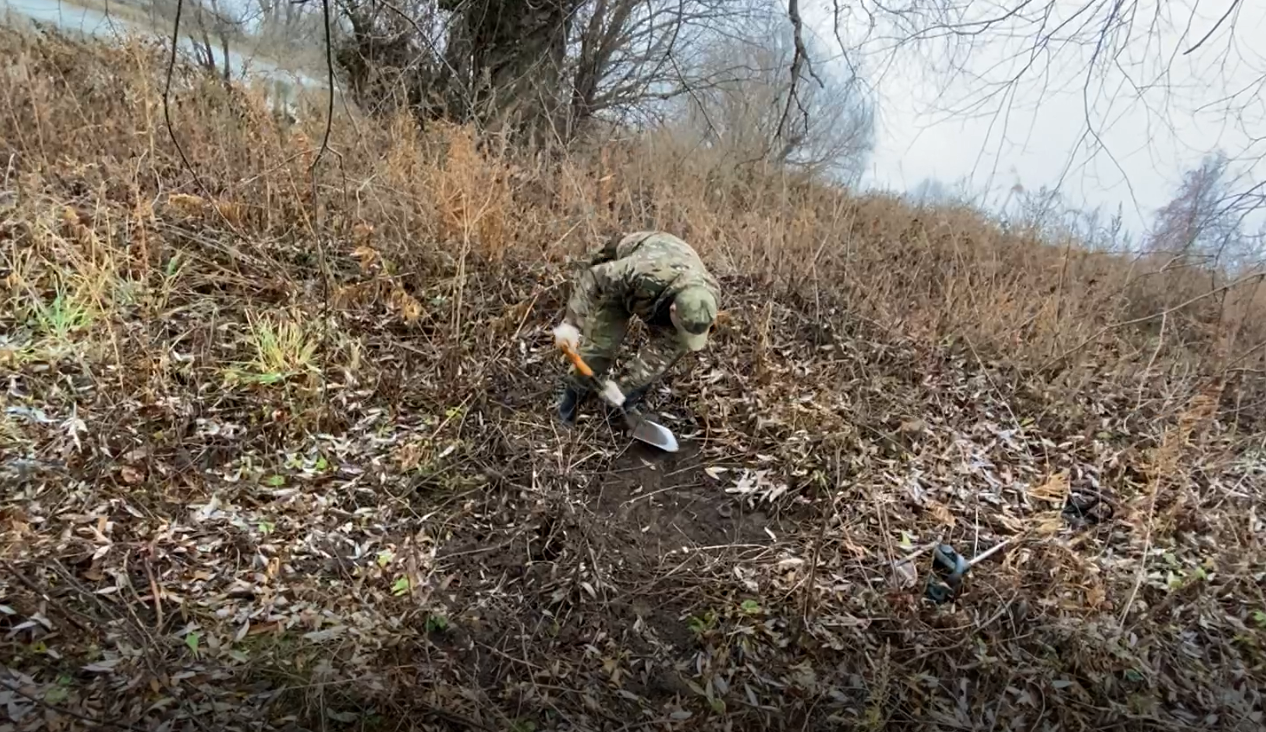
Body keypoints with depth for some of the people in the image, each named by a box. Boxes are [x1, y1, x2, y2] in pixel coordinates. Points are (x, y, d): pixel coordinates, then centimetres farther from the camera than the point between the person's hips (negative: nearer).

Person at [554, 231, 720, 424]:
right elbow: (592, 277, -34)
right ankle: (574, 392, 12)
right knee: (601, 340, -13)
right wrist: (571, 324, -41)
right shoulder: (642, 273, -49)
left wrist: (621, 384, -33)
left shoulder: (704, 302, -35)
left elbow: (665, 350, -30)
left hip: (662, 289, 3)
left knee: (675, 347, -11)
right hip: (617, 280, -3)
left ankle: (631, 399, 9)